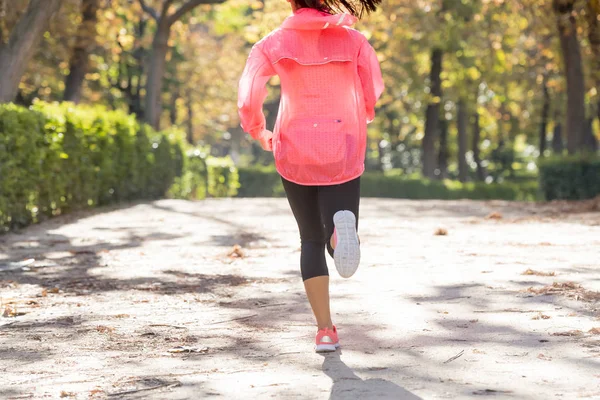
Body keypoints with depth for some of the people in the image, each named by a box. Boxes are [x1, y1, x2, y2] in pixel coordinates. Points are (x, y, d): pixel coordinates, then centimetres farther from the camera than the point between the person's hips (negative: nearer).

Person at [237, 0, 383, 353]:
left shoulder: (275, 44, 0)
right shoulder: (354, 40, 2)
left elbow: (249, 98, -9)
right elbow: (374, 97, -1)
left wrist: (258, 132, 10)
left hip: (296, 155, 1)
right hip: (343, 155, 0)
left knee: (312, 240, 16)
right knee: (335, 242, 5)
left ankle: (326, 330, 7)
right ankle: (343, 225, -34)